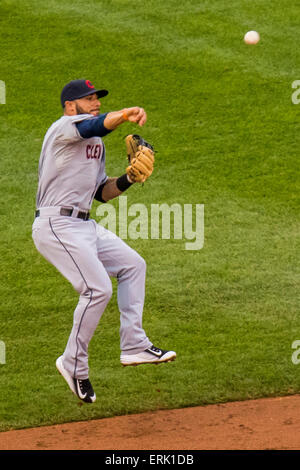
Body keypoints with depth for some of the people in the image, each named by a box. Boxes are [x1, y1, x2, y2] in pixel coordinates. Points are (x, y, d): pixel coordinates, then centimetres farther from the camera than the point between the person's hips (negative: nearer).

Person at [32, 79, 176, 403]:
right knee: (98, 289, -17)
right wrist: (125, 115, -52)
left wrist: (128, 179, 1)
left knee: (132, 264, 10)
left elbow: (102, 193, 21)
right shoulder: (63, 128, -8)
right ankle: (74, 365, -3)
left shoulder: (96, 143, 21)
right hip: (55, 225, -10)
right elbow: (95, 126, -32)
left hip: (84, 226, 10)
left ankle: (134, 345, 9)